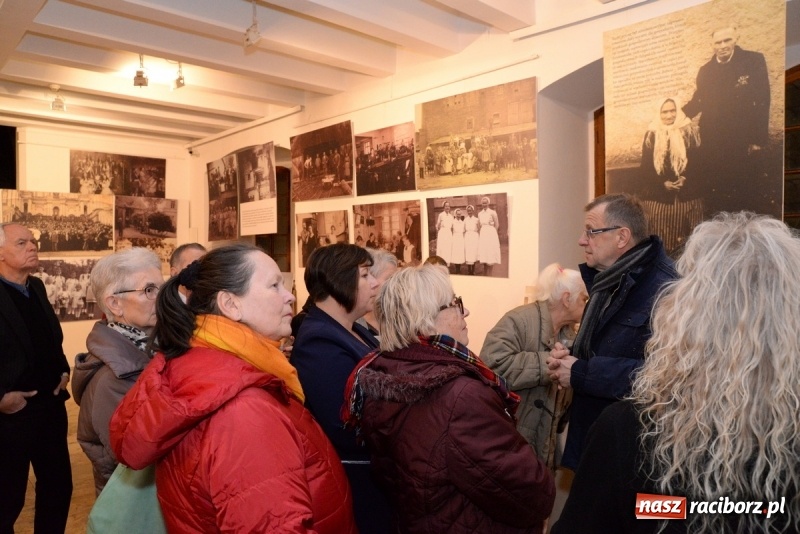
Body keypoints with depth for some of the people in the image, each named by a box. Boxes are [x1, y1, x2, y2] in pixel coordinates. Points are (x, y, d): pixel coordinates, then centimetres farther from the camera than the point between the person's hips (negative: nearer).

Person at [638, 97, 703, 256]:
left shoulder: (689, 132, 8)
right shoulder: (651, 135, 8)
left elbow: (699, 160, 4)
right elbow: (645, 167, 3)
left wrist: (686, 179, -13)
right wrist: (663, 183, -9)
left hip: (686, 196, 0)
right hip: (658, 196, 0)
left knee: (687, 242, -2)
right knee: (659, 241, -3)